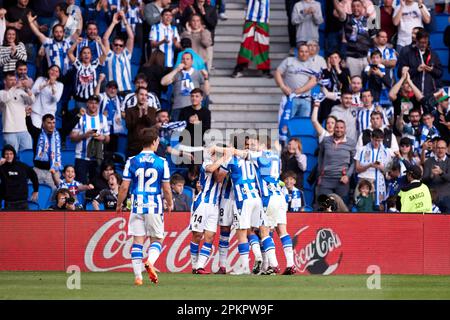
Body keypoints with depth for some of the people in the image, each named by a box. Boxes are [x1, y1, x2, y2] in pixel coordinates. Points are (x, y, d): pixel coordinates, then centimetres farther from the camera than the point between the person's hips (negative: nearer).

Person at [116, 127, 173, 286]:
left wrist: (119, 205, 14)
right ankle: (150, 262, -18)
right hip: (155, 207, -1)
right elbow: (166, 189, 1)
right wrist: (169, 204, 19)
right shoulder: (162, 162, -3)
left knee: (138, 241, 6)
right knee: (157, 239, 11)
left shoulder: (132, 161, -1)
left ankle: (138, 276, 0)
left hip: (137, 207, 1)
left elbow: (124, 187, -1)